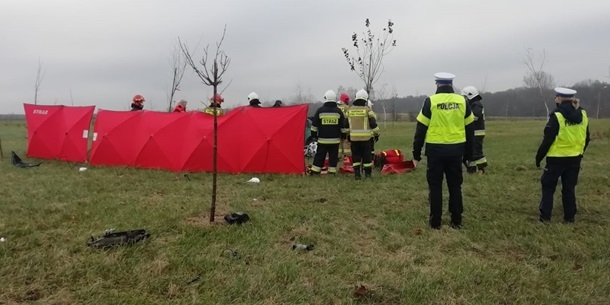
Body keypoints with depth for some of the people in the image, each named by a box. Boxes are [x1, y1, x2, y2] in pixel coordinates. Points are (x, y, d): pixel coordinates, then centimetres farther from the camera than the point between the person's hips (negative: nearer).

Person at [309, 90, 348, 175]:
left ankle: (315, 171, 7)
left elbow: (314, 125, 0)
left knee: (319, 156, 5)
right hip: (335, 140, 0)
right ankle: (332, 172, 7)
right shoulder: (338, 111, 1)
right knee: (333, 157, 6)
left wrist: (313, 135, 10)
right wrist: (343, 135, 16)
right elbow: (343, 126, 5)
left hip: (322, 139, 0)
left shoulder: (320, 110, -3)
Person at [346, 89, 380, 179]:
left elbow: (346, 124, 10)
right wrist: (377, 134, 8)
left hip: (353, 137, 2)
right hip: (365, 137, -2)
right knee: (366, 155, 8)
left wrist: (348, 135, 20)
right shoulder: (367, 109, -5)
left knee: (356, 155, 8)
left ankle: (357, 173, 7)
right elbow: (373, 123, -4)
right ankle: (368, 173, 14)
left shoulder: (350, 109, 4)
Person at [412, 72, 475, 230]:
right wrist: (468, 153, 17)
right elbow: (469, 130, 9)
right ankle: (456, 221, 17)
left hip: (436, 150, -3)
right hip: (456, 149, 3)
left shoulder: (431, 101, -5)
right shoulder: (462, 101, 5)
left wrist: (416, 153, 2)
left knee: (435, 186, 6)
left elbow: (421, 129, -5)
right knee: (455, 185, 12)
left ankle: (435, 221, 10)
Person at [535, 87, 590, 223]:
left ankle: (545, 216, 4)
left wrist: (539, 157, -6)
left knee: (548, 187, 5)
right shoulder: (583, 115, 4)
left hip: (557, 159, -5)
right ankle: (570, 217, 17)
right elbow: (586, 138, 12)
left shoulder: (557, 116, -15)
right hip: (575, 159, 5)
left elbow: (548, 140, -15)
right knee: (569, 188, 13)